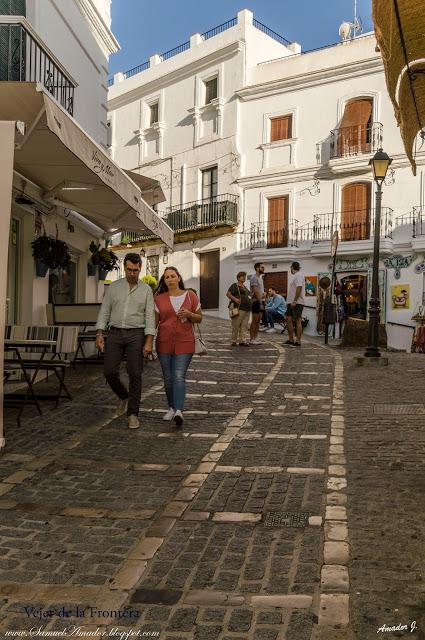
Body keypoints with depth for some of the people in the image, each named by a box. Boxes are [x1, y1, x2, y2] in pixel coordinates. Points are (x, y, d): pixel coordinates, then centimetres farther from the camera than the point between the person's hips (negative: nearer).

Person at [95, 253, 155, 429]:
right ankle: (124, 397, 25)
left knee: (135, 374, -4)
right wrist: (99, 334, -4)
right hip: (114, 334, 2)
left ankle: (133, 413, 5)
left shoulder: (146, 290, 4)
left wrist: (149, 341, -10)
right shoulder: (114, 287, 8)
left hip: (136, 335, -2)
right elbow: (104, 311, 7)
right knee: (110, 372, -4)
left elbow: (150, 317, -1)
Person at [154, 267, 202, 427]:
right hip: (164, 342, 2)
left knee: (179, 377, -13)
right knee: (168, 378, 10)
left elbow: (199, 318, 9)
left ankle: (179, 411, -18)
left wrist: (189, 314, -13)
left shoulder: (190, 296, 2)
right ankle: (171, 407, 26)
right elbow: (154, 321, 4)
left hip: (185, 342, -2)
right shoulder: (159, 299, 4)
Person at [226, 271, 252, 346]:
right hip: (239, 309, -8)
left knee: (244, 326, 4)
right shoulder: (235, 285, -2)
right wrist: (234, 299, -24)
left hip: (247, 309, 8)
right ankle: (234, 341, 3)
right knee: (236, 326, -5)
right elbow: (228, 294, -11)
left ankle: (242, 341, 7)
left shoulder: (244, 287, 23)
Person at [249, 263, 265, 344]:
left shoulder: (260, 277, 18)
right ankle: (252, 339, -2)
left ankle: (255, 338, 15)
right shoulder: (254, 278, -12)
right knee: (254, 321, -6)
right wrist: (260, 302, -21)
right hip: (256, 302, -9)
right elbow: (255, 291, -19)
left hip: (260, 301, 9)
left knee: (258, 320, 10)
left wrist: (263, 294, 7)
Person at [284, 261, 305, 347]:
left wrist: (295, 301, -26)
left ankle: (298, 341, -6)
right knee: (289, 320, 9)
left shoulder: (298, 275, -11)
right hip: (291, 302, 10)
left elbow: (299, 288, -22)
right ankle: (291, 340, 15)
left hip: (297, 303, -10)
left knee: (298, 321, -8)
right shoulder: (295, 276, 20)